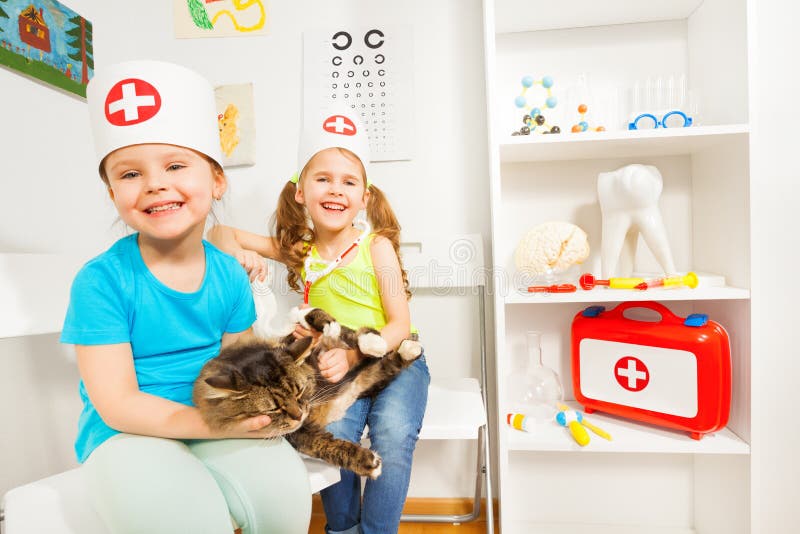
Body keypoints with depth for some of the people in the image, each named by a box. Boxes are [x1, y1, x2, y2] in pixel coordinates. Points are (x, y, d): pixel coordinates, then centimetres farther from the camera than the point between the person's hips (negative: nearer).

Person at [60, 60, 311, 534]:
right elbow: (117, 405, -15)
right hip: (127, 433, -3)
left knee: (285, 492, -17)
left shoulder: (230, 275, -4)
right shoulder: (102, 281, -15)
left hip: (215, 420, 4)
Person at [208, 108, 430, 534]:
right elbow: (221, 234, 10)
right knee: (334, 435, -22)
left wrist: (353, 355, -26)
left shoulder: (376, 246, -8)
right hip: (339, 370, 2)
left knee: (393, 436, -25)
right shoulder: (298, 250, 1)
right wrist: (237, 253, -14)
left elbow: (400, 326, -9)